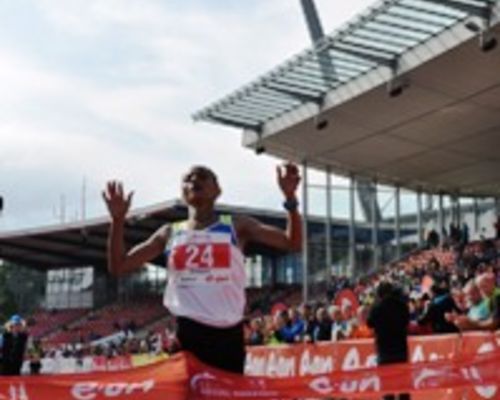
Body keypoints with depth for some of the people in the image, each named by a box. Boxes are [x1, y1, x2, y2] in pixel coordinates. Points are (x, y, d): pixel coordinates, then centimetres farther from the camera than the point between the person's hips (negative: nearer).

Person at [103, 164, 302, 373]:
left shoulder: (236, 226, 5)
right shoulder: (169, 234, 11)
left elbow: (293, 244, -4)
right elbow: (118, 267, 11)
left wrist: (290, 199, -18)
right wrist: (118, 219, 0)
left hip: (228, 333, -1)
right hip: (188, 332, 1)